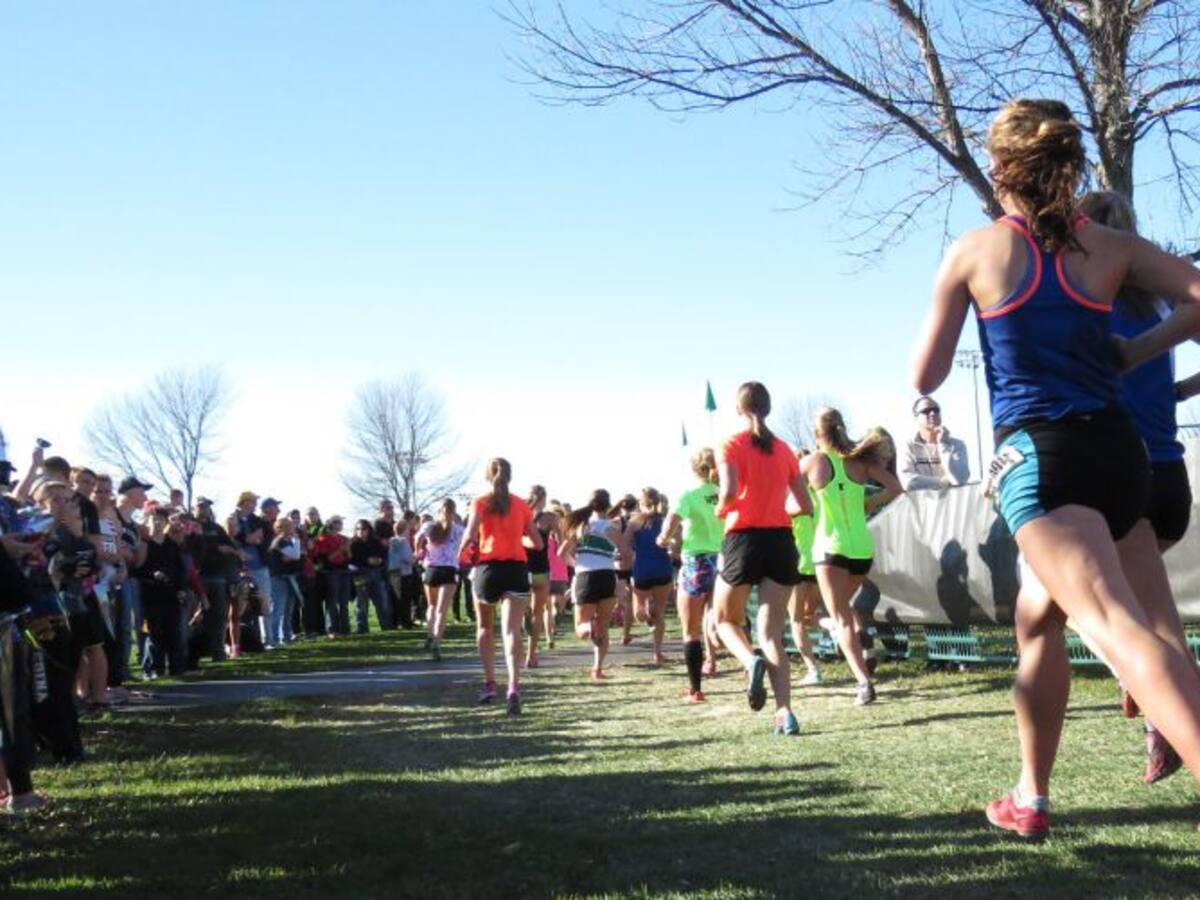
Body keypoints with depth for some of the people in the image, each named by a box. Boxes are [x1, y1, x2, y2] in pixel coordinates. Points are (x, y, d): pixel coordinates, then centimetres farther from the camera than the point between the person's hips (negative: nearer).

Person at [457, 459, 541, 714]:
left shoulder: (481, 502, 3)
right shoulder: (522, 505, 11)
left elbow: (470, 535, -11)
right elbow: (537, 543, 12)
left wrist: (462, 550, 9)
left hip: (489, 567, -1)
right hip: (517, 568, 1)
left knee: (486, 627, 21)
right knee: (512, 630, -10)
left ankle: (490, 683, 20)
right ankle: (513, 686, -28)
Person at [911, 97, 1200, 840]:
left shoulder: (975, 251, 4)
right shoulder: (1111, 246, 12)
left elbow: (926, 377, 9)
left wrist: (941, 319, 30)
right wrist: (1133, 354, 15)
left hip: (1040, 455, -5)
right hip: (1118, 451, 5)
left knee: (1115, 626, -20)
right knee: (1039, 617, 18)